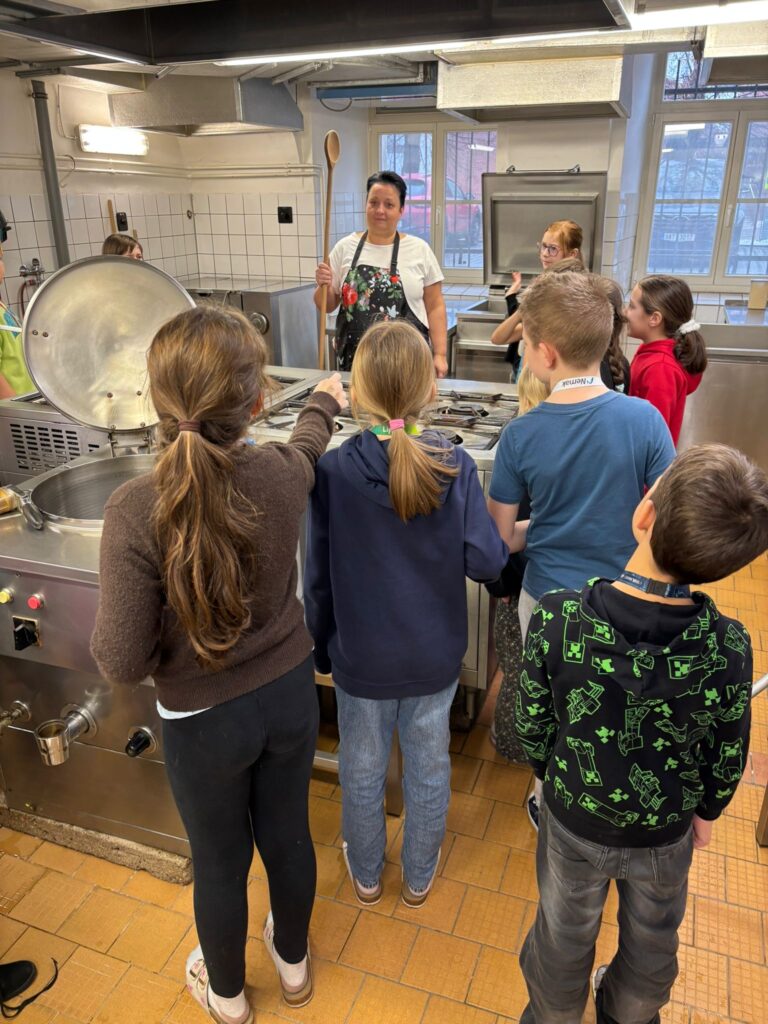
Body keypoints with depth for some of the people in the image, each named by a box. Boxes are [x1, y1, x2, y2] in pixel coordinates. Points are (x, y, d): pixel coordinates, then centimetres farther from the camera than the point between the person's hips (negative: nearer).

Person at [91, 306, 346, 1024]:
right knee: (287, 835, 27)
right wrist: (323, 402, 30)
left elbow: (122, 661, -23)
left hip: (203, 720, -3)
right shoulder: (284, 472, -19)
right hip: (289, 694, 3)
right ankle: (293, 962, 56)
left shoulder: (137, 511, -30)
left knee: (220, 863, 23)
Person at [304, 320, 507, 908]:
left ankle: (366, 875, 46)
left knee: (362, 770, 22)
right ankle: (419, 878, 45)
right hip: (435, 655, 1)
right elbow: (485, 562, -16)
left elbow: (318, 576, -11)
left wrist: (321, 647, 5)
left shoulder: (332, 472, -18)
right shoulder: (455, 467, -17)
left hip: (361, 657, 0)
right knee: (429, 767, 22)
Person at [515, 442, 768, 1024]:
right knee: (652, 939, 32)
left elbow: (533, 723, -17)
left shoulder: (556, 618, -31)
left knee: (564, 935, 28)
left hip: (574, 818, 0)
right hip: (666, 832, 1)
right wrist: (707, 811, 10)